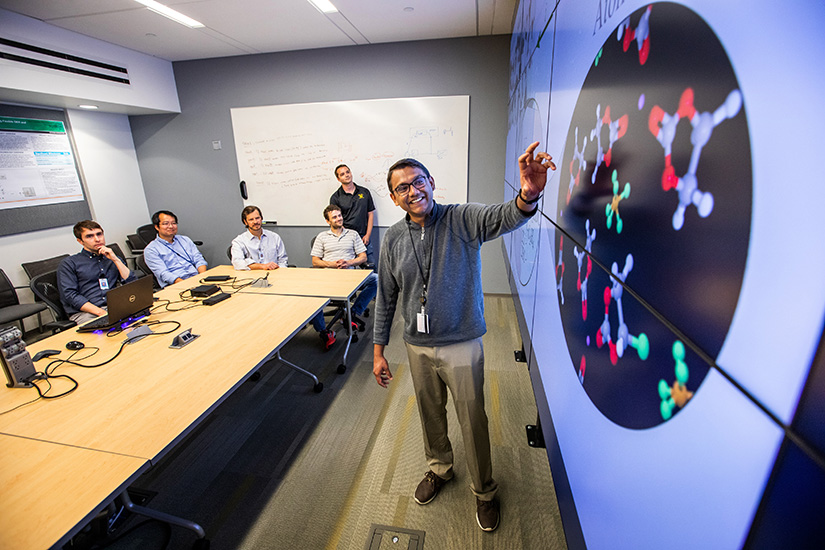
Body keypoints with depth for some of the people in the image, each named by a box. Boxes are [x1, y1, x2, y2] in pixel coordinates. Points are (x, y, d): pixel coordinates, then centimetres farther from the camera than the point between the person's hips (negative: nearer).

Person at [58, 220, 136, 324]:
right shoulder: (69, 264, 10)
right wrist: (101, 312, -16)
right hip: (84, 312, -3)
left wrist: (115, 260, 1)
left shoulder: (112, 258, 22)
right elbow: (70, 295, -3)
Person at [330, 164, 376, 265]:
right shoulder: (335, 197, 3)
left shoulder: (365, 192, 10)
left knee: (370, 265, 1)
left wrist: (367, 235, 1)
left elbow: (370, 214, 10)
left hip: (364, 238, 2)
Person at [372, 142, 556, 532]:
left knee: (473, 420, 14)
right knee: (430, 413, 23)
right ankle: (439, 469, 53)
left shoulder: (462, 220, -12)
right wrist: (378, 350, 4)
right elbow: (385, 299, 3)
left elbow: (503, 218, -33)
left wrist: (528, 195, -56)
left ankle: (484, 490, 42)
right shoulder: (393, 239, -3)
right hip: (418, 347, 3)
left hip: (461, 345, -3)